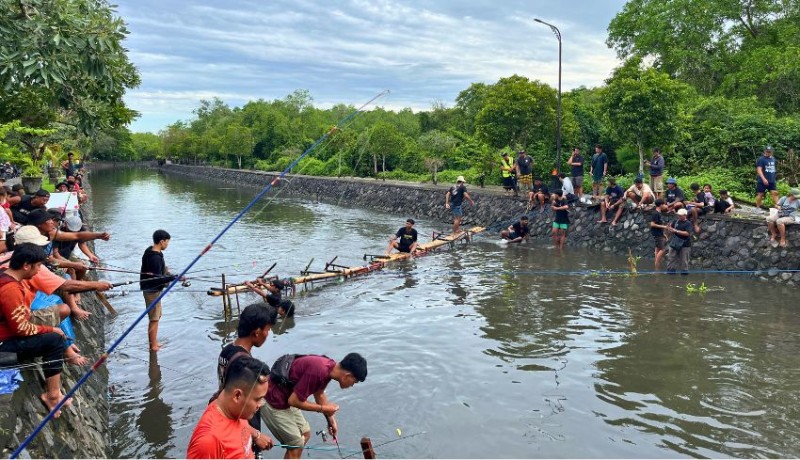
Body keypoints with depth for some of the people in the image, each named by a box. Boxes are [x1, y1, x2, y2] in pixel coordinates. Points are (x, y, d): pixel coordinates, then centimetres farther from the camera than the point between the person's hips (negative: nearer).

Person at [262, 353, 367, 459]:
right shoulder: (319, 371, -31)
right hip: (273, 402, -9)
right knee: (296, 444, -1)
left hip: (285, 397, 9)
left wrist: (331, 419, 17)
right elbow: (294, 401, -23)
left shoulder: (330, 367, -3)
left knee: (305, 433, 18)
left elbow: (319, 394, 16)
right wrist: (323, 408, -13)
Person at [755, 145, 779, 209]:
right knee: (760, 194, 2)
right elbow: (759, 170, -17)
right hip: (763, 181, -6)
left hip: (772, 181, 6)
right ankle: (758, 207, 11)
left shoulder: (773, 159, 14)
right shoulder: (761, 159, -8)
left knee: (775, 193, -4)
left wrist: (775, 177, 23)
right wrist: (764, 179, -27)